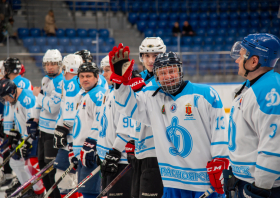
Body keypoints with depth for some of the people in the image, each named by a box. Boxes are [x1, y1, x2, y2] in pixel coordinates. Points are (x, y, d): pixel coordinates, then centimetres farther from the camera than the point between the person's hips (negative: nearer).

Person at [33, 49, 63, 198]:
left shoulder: (61, 82, -18)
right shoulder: (45, 79, 11)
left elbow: (52, 106, -25)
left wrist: (39, 95, -13)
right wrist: (36, 117, 23)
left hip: (54, 130, -9)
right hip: (44, 127, 9)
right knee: (42, 162, 17)